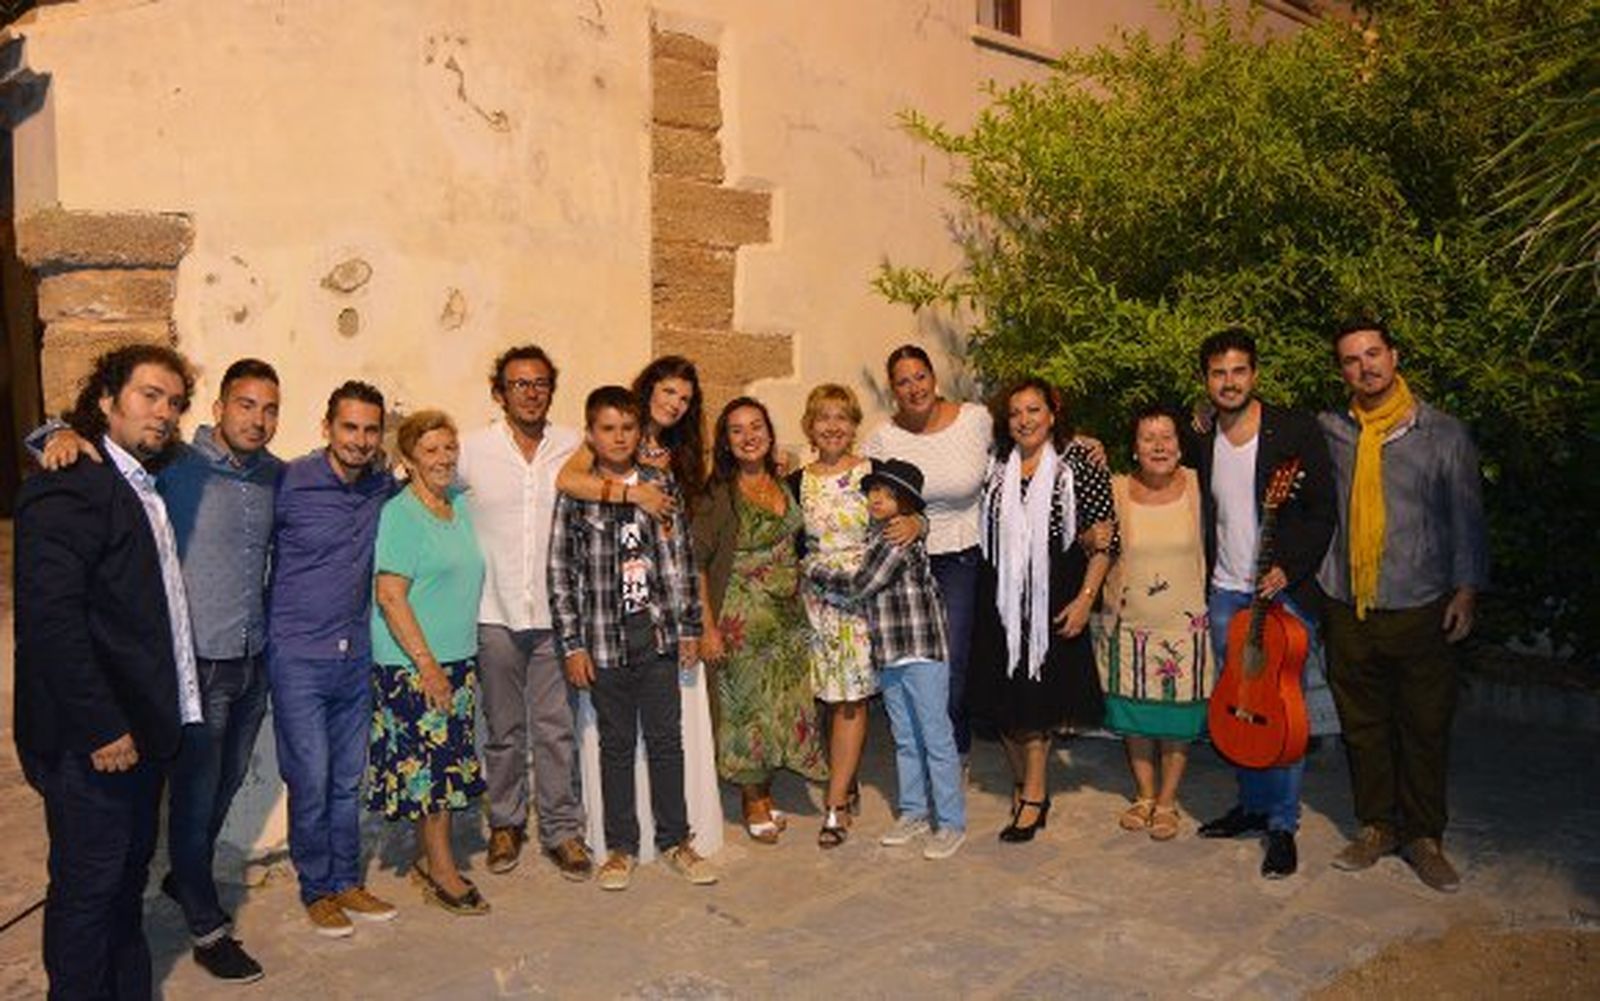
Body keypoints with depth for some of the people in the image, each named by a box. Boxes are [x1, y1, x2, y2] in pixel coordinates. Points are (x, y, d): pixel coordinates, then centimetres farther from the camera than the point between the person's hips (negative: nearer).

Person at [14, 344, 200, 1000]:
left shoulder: (145, 487, 13)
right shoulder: (68, 487, -15)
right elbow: (50, 618, -22)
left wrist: (152, 719, 10)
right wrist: (100, 727, -22)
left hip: (141, 725, 9)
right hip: (92, 740, -9)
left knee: (129, 876, 20)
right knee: (89, 885, 5)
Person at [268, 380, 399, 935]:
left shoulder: (384, 489, 2)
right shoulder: (290, 483, -12)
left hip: (355, 655, 5)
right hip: (298, 658, -4)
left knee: (348, 779, 14)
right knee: (310, 780, 2)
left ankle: (346, 881, 28)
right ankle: (316, 889, 20)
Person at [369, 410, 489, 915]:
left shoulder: (460, 505, 10)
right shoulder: (399, 514, -13)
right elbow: (390, 597, -17)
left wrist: (458, 659, 16)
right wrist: (427, 664, -18)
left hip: (457, 659, 8)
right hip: (412, 664, -8)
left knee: (448, 762, 12)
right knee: (428, 763, -1)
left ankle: (428, 859, 25)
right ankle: (442, 871, 12)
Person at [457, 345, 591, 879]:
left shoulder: (574, 446, 2)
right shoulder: (471, 450, -1)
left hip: (554, 612, 1)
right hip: (495, 614, 0)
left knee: (557, 728, 5)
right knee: (503, 729, 12)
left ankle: (562, 829, 18)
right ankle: (506, 824, 28)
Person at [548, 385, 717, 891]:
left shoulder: (662, 487, 4)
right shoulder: (575, 495, -3)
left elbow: (682, 560, 7)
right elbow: (561, 573, -3)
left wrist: (690, 627, 5)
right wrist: (572, 644, -6)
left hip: (659, 635, 2)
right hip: (604, 640, -1)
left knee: (667, 739, 9)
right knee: (617, 744, 10)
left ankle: (674, 839, 23)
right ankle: (621, 847, 23)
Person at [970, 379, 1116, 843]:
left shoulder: (1080, 465, -5)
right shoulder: (996, 468, 7)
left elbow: (1104, 540, -5)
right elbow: (983, 533, 16)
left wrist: (1085, 599, -10)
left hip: (1053, 599, -4)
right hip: (1001, 600, 4)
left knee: (1038, 696, -1)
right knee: (1004, 698, 8)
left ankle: (1034, 796, 11)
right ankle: (1023, 780, 28)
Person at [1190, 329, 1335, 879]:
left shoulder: (1295, 430, -5)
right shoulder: (1202, 444, 8)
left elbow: (1322, 510, -6)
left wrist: (1289, 569, -16)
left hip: (1283, 590, -4)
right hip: (1226, 594, 4)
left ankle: (1283, 825, 8)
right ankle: (1253, 803, 26)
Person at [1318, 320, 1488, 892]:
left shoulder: (1443, 434, 3)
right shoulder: (1328, 433, 6)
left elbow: (1466, 518, 3)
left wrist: (1466, 588, -5)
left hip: (1420, 610, -2)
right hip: (1349, 610, 2)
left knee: (1425, 728, 5)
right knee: (1363, 726, 10)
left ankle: (1424, 837, 20)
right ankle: (1377, 826, 25)